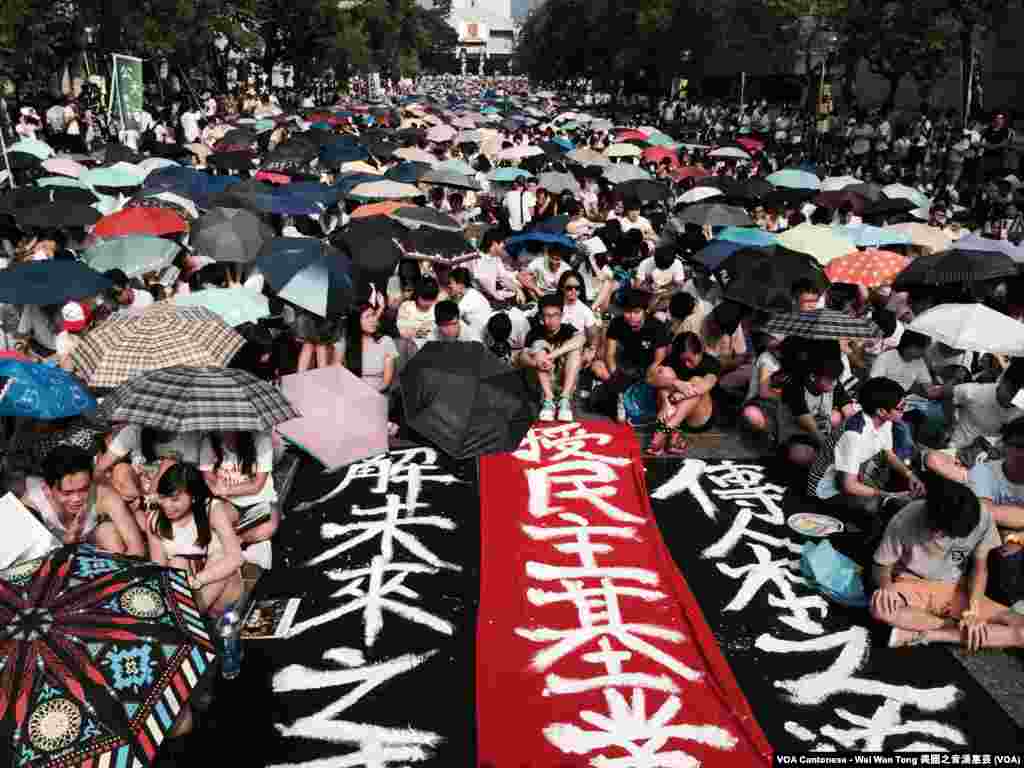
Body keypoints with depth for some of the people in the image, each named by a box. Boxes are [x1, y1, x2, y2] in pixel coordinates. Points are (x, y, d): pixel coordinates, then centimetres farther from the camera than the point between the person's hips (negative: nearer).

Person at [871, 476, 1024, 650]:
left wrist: (974, 609, -16)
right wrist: (886, 586, -30)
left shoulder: (982, 518, -18)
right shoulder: (904, 522, -22)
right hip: (913, 589, -2)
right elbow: (881, 567, -7)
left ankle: (922, 635, -19)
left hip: (956, 591, 3)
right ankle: (956, 625, -15)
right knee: (879, 606, -38)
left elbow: (979, 567, -1)